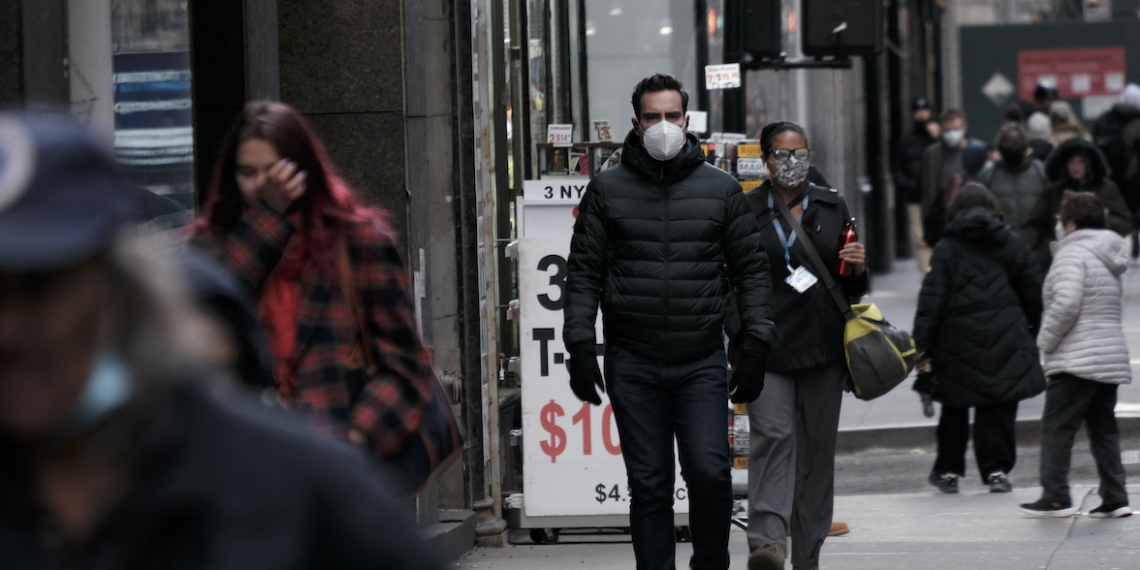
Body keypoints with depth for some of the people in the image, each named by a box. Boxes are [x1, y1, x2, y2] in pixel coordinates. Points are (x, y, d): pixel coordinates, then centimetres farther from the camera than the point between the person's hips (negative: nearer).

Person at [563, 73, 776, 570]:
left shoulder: (721, 189, 7)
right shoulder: (607, 189, 7)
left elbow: (751, 269, 9)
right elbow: (583, 271, 7)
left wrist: (756, 344, 0)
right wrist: (580, 345, -2)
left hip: (702, 362, 0)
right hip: (632, 364, 1)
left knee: (710, 473, -12)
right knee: (649, 486, 3)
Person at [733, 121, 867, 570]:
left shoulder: (833, 208, 12)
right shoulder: (746, 210, 4)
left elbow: (852, 287, 17)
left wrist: (858, 268, -4)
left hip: (821, 345, 3)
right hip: (766, 345, -3)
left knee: (817, 448, 5)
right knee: (773, 435, -18)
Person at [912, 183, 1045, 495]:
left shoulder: (947, 248, -3)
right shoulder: (1011, 242, 6)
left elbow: (931, 300, -7)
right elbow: (1033, 290, 11)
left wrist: (922, 346, -6)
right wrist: (1033, 327, 23)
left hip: (959, 339, -1)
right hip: (1006, 338, 1)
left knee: (955, 407, 12)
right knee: (999, 405, 5)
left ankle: (948, 470, 19)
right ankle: (997, 469, -2)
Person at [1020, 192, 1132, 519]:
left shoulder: (1073, 253, -10)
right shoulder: (1110, 260, 19)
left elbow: (1066, 303, -22)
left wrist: (1046, 340, -10)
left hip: (1076, 361, -9)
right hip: (1112, 355, 9)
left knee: (1057, 426, -4)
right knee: (1104, 428, 12)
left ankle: (1056, 497, -7)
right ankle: (1115, 498, 10)